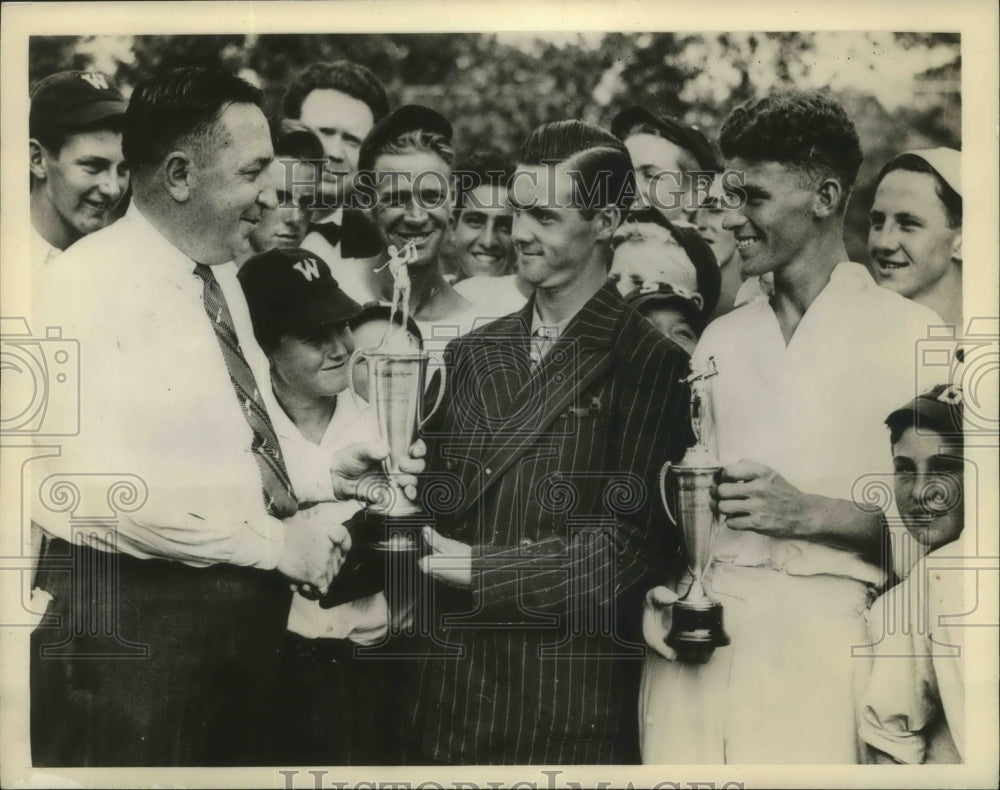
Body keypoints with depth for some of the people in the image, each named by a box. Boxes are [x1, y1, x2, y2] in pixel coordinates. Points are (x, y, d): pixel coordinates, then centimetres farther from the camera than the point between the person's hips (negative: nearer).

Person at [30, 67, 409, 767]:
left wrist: (317, 478, 7)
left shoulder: (220, 283, 15)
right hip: (131, 622, -8)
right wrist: (278, 540, -19)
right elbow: (104, 487, -24)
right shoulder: (91, 283, -14)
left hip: (241, 614, 8)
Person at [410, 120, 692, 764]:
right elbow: (436, 498, 14)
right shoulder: (471, 355, 12)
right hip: (454, 689, 5)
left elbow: (624, 546, -13)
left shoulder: (655, 366, -7)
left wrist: (477, 567, -12)